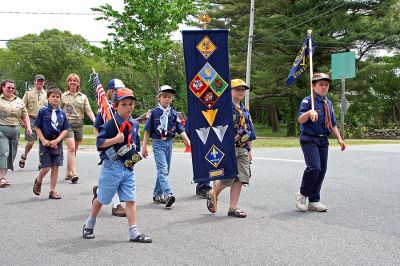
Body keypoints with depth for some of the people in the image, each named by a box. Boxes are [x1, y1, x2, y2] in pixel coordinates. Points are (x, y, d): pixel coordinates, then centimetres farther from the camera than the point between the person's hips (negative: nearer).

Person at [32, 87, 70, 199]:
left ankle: (52, 191, 16)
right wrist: (43, 140, -14)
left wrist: (57, 141, -11)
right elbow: (37, 128, -4)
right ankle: (38, 182, 28)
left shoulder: (62, 113, 3)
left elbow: (65, 130, 2)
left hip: (57, 144, 3)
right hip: (45, 143, -3)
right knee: (46, 167, -4)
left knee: (55, 167, 5)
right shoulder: (43, 111, -5)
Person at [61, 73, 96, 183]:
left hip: (79, 125, 3)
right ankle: (73, 173, -22)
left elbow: (89, 111, 4)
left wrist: (95, 122, -10)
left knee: (73, 150, 8)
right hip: (67, 124, -3)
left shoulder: (83, 97, 12)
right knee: (71, 148, -16)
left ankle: (68, 173, 19)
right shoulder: (63, 96, 5)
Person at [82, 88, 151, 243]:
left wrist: (134, 157, 9)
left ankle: (134, 233, 0)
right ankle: (89, 225, 31)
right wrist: (115, 139, -26)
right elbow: (99, 143, -15)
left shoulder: (134, 125, 8)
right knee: (102, 199, 10)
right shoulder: (111, 124, -12)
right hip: (112, 167, -5)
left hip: (128, 168, 5)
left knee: (130, 200, -1)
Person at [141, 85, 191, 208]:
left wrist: (188, 142, -9)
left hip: (169, 143, 5)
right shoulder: (154, 112, -3)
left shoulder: (173, 113, 6)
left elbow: (180, 130, 4)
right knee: (162, 169, -16)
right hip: (158, 143, -5)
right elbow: (147, 131, 0)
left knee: (164, 170, 11)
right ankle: (168, 194, -27)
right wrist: (144, 147, -1)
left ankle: (157, 194, 24)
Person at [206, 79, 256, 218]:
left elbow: (250, 132, 21)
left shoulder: (245, 111, 18)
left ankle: (233, 208, 10)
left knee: (240, 178, 2)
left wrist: (249, 150, 17)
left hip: (243, 149, 7)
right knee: (228, 178, -7)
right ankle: (213, 195, 22)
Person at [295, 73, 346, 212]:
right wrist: (309, 112, -39)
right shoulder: (308, 101, -7)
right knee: (314, 167, -21)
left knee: (322, 170, 6)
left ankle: (314, 201, 18)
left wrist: (339, 139, 12)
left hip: (323, 140, 7)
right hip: (309, 139, -7)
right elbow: (300, 120, -20)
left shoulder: (328, 103, 15)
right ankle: (302, 194, 2)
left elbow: (333, 124, 21)